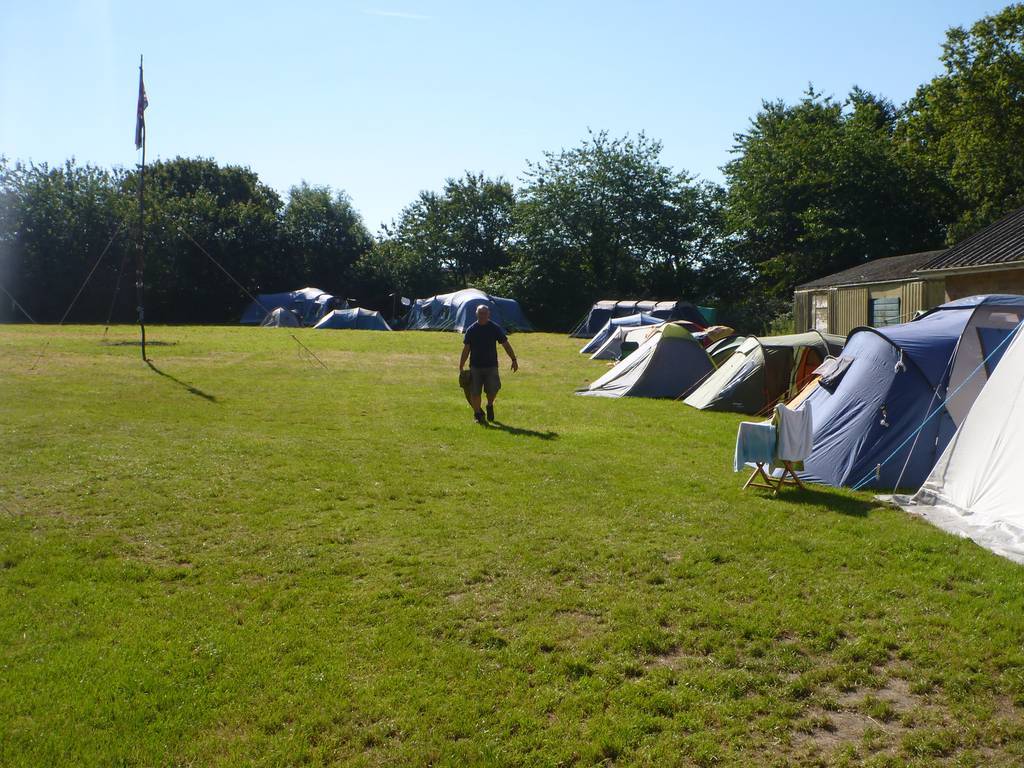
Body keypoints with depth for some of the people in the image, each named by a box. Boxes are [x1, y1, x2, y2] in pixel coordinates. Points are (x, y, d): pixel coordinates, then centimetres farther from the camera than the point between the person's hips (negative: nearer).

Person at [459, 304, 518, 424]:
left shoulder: (495, 328, 2)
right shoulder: (471, 330, 3)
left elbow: (506, 344, 6)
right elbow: (466, 349, 5)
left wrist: (514, 359, 0)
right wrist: (461, 367, 3)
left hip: (491, 366, 0)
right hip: (475, 367, 1)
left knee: (493, 390, -9)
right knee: (475, 392, 0)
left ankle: (490, 406, 22)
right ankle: (478, 414, 17)